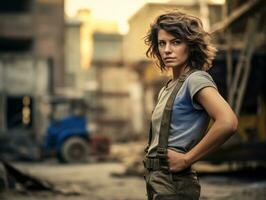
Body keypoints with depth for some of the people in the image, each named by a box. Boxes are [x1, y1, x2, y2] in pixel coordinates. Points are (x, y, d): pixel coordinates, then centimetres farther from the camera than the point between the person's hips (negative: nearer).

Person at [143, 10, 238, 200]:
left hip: (174, 184, -9)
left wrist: (187, 158, -19)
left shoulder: (196, 79, -11)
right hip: (157, 180, 9)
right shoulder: (168, 88, 15)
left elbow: (228, 122, -27)